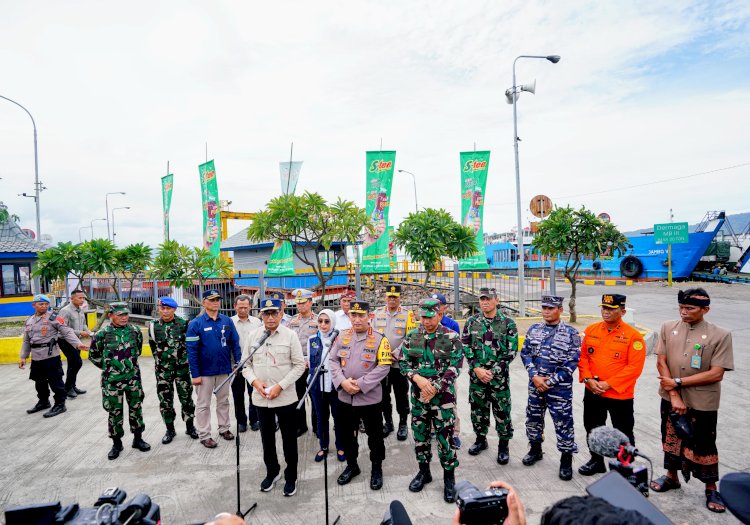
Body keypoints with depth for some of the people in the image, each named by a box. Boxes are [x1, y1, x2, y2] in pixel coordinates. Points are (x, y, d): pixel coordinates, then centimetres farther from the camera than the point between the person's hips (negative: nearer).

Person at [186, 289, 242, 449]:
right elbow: (192, 351, -12)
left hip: (224, 369, 3)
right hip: (205, 371, -3)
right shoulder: (196, 324, -11)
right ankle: (204, 435, 23)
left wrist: (238, 363, -4)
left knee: (223, 401, 18)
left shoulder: (227, 321, -3)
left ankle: (224, 428, 34)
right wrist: (195, 374, -14)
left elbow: (235, 343, 2)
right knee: (203, 404, 10)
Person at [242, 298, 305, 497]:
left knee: (289, 439, 8)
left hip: (285, 397, -3)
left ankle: (291, 477, 26)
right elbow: (245, 364, 7)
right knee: (267, 438, 18)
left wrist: (280, 386, -15)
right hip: (260, 397, 3)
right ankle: (272, 472, 38)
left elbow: (299, 365, -8)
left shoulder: (290, 335, -8)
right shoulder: (253, 335, 1)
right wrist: (254, 381, -11)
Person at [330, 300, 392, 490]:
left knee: (375, 436, 10)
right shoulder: (342, 337, 2)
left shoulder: (379, 339, -9)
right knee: (347, 434, 18)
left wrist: (361, 384, -18)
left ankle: (377, 469, 31)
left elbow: (384, 366, -13)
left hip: (370, 398, -3)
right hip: (345, 398, 4)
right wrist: (342, 382, -14)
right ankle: (351, 466, 39)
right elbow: (333, 361, 3)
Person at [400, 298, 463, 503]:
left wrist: (435, 388, -17)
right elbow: (403, 362, 2)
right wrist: (418, 378, -16)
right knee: (420, 434, 14)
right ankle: (424, 471, 34)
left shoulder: (452, 338, -9)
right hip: (418, 395, 4)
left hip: (443, 396, -3)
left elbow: (454, 368, -12)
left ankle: (449, 478, 22)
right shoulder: (412, 337, 1)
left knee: (445, 436, 4)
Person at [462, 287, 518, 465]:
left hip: (499, 376, -2)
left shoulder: (508, 323, -4)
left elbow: (511, 351, -7)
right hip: (476, 375, 3)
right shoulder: (471, 322, 3)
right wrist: (477, 368, -10)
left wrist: (493, 371, -12)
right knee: (478, 408, 14)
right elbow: (465, 347, 1)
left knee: (502, 411, 5)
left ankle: (503, 446, 23)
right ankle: (481, 439, 34)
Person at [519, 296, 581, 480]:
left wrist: (550, 381, -13)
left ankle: (566, 460, 20)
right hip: (535, 385, 4)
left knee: (563, 423, 2)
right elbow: (525, 353, 4)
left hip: (559, 387, -4)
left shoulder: (571, 333, -9)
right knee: (533, 417, 16)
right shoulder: (534, 329, 3)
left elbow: (572, 362, -11)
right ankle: (535, 449, 37)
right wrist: (534, 376, -9)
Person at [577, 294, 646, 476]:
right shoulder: (591, 330, 1)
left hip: (620, 395, -4)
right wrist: (588, 379, -9)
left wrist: (608, 384, -18)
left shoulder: (633, 336, -12)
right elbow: (582, 356, 5)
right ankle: (596, 461, 38)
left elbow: (634, 367, -16)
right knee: (593, 430, 18)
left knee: (623, 434, 10)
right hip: (592, 392, 5)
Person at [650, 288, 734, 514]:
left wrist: (677, 382, -14)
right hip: (670, 399, 3)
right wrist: (674, 395, -11)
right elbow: (661, 362, -4)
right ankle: (671, 477, 39)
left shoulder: (720, 335, -11)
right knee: (671, 438, 18)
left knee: (704, 445, 11)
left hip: (702, 403, -3)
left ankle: (711, 489, 32)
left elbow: (716, 374, -14)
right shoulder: (668, 328, -3)